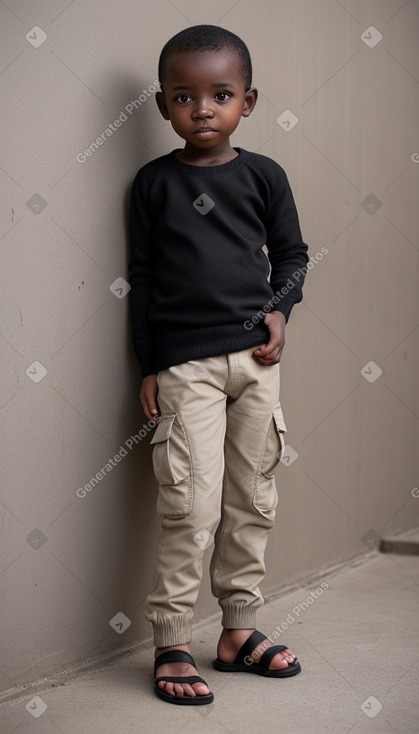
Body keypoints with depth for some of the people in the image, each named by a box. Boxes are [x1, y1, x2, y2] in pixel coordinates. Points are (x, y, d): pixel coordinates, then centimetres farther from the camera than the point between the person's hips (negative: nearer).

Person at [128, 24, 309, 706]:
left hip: (256, 356, 3)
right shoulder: (154, 182, 1)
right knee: (192, 504, -8)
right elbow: (141, 277, 4)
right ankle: (171, 644, 4)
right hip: (185, 362, -3)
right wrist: (148, 366, 0)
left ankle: (239, 630, 22)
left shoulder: (264, 175, 6)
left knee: (254, 500, 8)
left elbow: (292, 252, 14)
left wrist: (280, 309, -4)